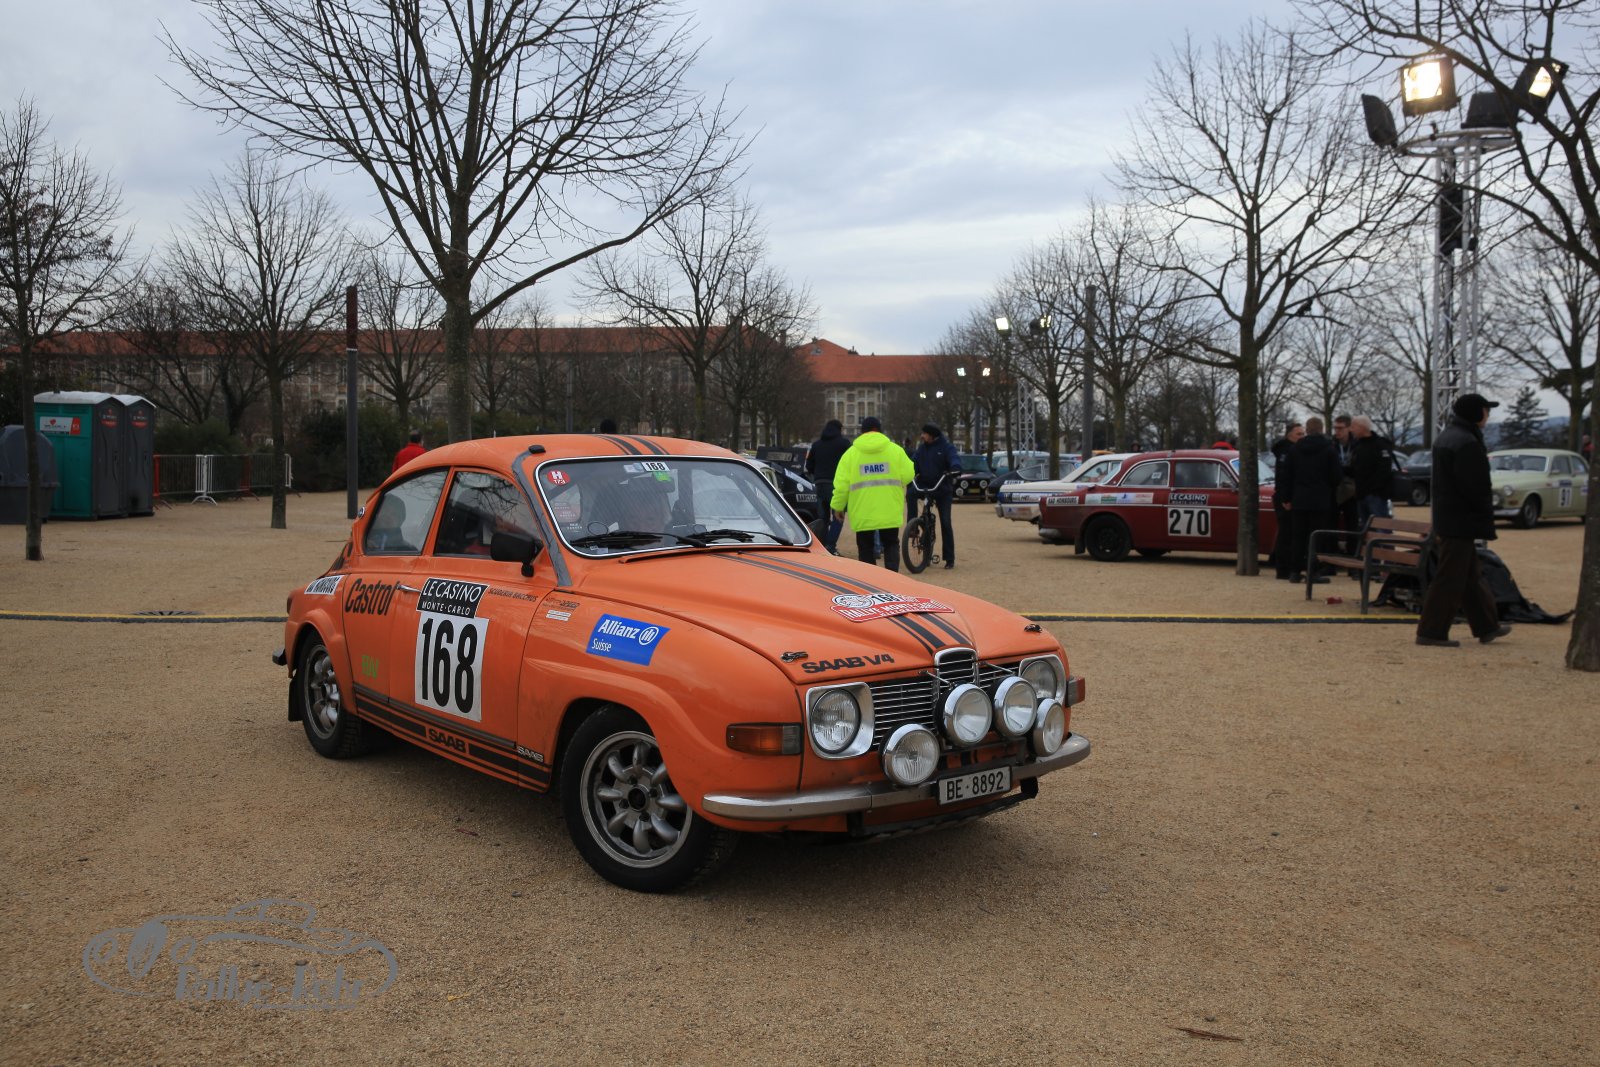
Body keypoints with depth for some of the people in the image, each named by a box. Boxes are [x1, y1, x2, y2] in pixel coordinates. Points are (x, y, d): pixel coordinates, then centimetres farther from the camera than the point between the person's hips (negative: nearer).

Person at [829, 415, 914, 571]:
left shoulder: (851, 453, 2)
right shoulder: (895, 450, 3)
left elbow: (841, 484, -2)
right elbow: (908, 476, -1)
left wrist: (837, 506, 9)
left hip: (863, 515, 0)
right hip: (890, 512, 1)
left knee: (866, 549, 9)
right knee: (891, 545, 14)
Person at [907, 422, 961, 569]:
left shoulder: (946, 447, -8)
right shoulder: (922, 448, 7)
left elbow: (955, 458, -24)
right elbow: (914, 463, 3)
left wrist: (955, 468, -46)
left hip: (942, 487, -4)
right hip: (924, 484, 4)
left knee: (945, 522, -4)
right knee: (910, 493, -31)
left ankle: (950, 559, 3)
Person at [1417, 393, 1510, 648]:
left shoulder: (1444, 438, 14)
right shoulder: (1467, 443, -18)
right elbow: (1474, 487, -21)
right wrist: (1486, 519, -9)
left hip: (1446, 519, 11)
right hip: (1460, 521, -11)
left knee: (1470, 577, 17)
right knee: (1449, 579, -5)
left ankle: (1486, 626, 27)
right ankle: (1431, 631, -2)